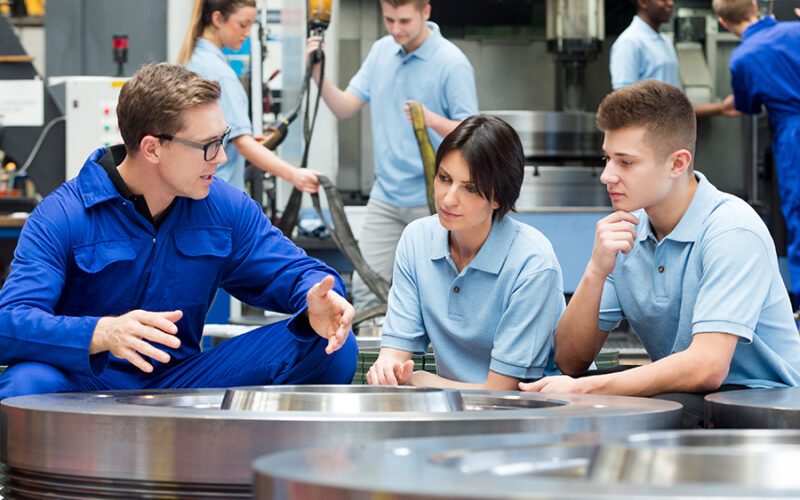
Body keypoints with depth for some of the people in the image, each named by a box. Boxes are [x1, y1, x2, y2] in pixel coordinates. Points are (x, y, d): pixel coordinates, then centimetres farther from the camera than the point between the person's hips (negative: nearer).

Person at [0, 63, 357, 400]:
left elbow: (293, 271, 12)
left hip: (181, 382, 4)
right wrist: (102, 333, -44)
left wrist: (317, 302, -17)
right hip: (87, 388, -4)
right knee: (29, 384, -41)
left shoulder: (227, 209, 4)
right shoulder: (62, 217, -12)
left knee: (331, 348, -11)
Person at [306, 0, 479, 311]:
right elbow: (345, 108, 8)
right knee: (366, 287, 2)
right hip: (385, 196, 5)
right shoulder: (380, 51, 7)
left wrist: (432, 120, -31)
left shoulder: (452, 63, -12)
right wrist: (319, 75, -9)